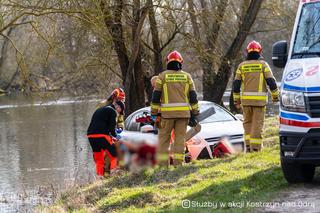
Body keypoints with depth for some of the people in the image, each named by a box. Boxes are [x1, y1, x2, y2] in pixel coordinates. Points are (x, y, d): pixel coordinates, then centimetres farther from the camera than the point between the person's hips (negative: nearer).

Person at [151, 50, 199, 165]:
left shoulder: (162, 76, 2)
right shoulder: (187, 76, 9)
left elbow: (156, 96, 1)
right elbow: (193, 96, 7)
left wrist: (154, 113, 6)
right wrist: (194, 112, 12)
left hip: (167, 113, -2)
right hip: (184, 112, 2)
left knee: (164, 137, 5)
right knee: (180, 137, 6)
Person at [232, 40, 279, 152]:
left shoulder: (242, 66, 6)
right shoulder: (263, 65, 0)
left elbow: (236, 85, 6)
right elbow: (271, 82, -4)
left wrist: (236, 99, 15)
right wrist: (275, 96, 8)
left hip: (246, 99, 2)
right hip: (260, 100, -2)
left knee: (247, 122, 15)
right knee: (257, 124, 1)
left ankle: (248, 146, 9)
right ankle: (255, 148, -4)